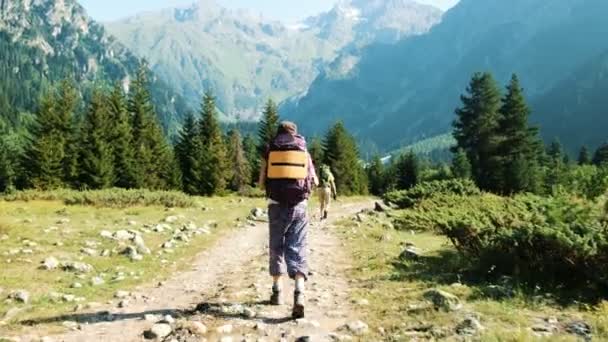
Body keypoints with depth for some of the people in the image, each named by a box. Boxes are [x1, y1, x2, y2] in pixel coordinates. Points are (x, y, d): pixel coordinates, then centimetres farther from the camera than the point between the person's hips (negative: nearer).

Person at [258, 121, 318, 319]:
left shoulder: (270, 152, 5)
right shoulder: (304, 152, 7)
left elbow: (262, 183, 5)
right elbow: (314, 182, 10)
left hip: (276, 205, 0)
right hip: (298, 206, 0)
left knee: (276, 248, 16)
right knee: (298, 250, -1)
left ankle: (277, 292, 24)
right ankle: (299, 295, -17)